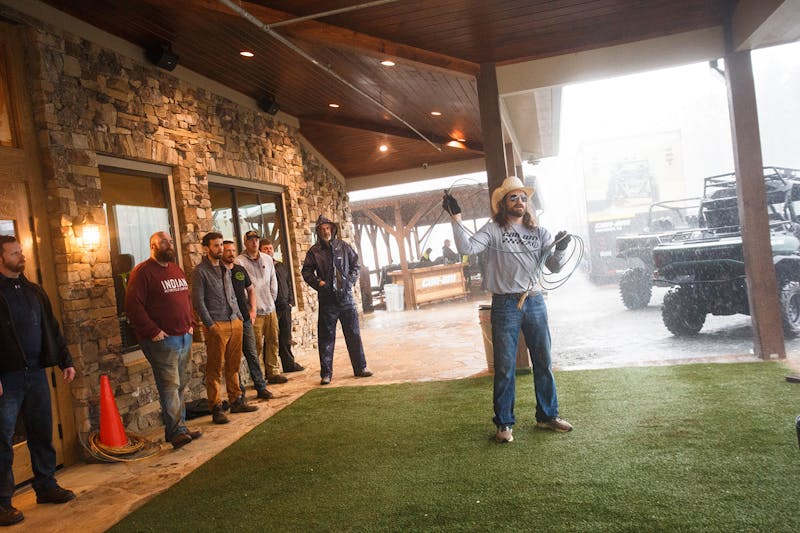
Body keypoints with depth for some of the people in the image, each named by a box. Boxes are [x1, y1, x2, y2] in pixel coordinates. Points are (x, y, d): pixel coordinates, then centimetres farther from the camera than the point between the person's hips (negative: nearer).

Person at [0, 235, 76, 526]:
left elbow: (51, 328, 17)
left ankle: (46, 486, 24)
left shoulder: (34, 290, 13)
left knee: (42, 433, 12)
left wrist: (65, 361, 13)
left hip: (36, 373, 6)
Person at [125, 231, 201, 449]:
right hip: (162, 340, -8)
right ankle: (176, 431, -4)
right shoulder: (142, 272, -9)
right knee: (169, 386, -8)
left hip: (184, 337, 8)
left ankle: (179, 428, 21)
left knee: (181, 385, 12)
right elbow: (133, 306, -16)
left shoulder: (177, 270, 17)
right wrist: (153, 331, -18)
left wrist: (191, 323, 14)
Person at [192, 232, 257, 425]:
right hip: (216, 326, -7)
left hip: (234, 323, 7)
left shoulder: (225, 269, 16)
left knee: (233, 366, 12)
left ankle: (236, 401, 21)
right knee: (214, 370, 0)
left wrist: (239, 316, 13)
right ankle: (216, 409, 5)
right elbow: (198, 300, -10)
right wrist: (210, 325, -13)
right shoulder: (200, 271, -5)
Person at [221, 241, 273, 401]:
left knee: (252, 354, 6)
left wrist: (253, 309, 11)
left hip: (245, 319, 4)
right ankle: (238, 391, 13)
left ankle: (261, 387, 12)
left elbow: (251, 289, 22)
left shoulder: (240, 270, 11)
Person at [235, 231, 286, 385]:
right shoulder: (240, 261, -7)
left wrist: (272, 299, 13)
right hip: (255, 311, -6)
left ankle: (273, 372, 18)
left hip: (270, 308, 6)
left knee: (273, 341, 9)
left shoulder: (267, 259, 12)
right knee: (257, 345, -5)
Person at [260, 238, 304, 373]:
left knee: (286, 338, 12)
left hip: (285, 306, 6)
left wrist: (290, 302, 11)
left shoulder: (282, 266, 17)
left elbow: (289, 285, 21)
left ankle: (289, 364, 20)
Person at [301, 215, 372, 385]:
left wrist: (351, 280, -3)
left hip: (346, 296, 2)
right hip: (327, 300, -2)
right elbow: (306, 271, 4)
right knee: (326, 338, 2)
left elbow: (355, 264, 12)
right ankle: (326, 373, 11)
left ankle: (360, 368, 19)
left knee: (354, 334, 8)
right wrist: (318, 283, -11)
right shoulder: (314, 251, 1)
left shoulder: (344, 247, 7)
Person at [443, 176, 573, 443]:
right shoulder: (493, 230, -2)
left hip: (535, 302, 4)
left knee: (543, 362, 12)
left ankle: (547, 416, 28)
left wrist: (560, 249, -11)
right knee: (505, 368, 3)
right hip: (505, 305, -4)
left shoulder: (539, 232, 10)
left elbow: (553, 267, 8)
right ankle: (504, 423, 15)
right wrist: (456, 218, -24)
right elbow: (467, 247, -17)